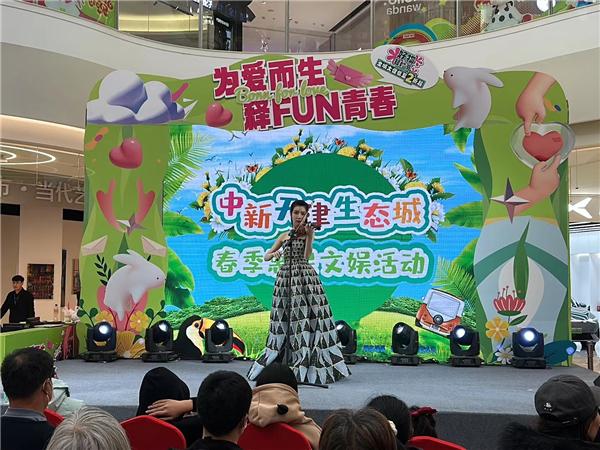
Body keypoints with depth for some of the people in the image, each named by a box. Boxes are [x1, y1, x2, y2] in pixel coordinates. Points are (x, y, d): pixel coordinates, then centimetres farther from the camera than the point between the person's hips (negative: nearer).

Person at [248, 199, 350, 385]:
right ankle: (281, 363, 15)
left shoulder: (308, 232, 6)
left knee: (307, 319, -10)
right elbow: (266, 256, 15)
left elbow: (306, 255, -10)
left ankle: (310, 367, -8)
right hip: (285, 278, 3)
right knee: (283, 322, 5)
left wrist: (309, 235, -22)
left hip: (305, 278, -3)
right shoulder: (284, 236, 16)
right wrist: (273, 254, -7)